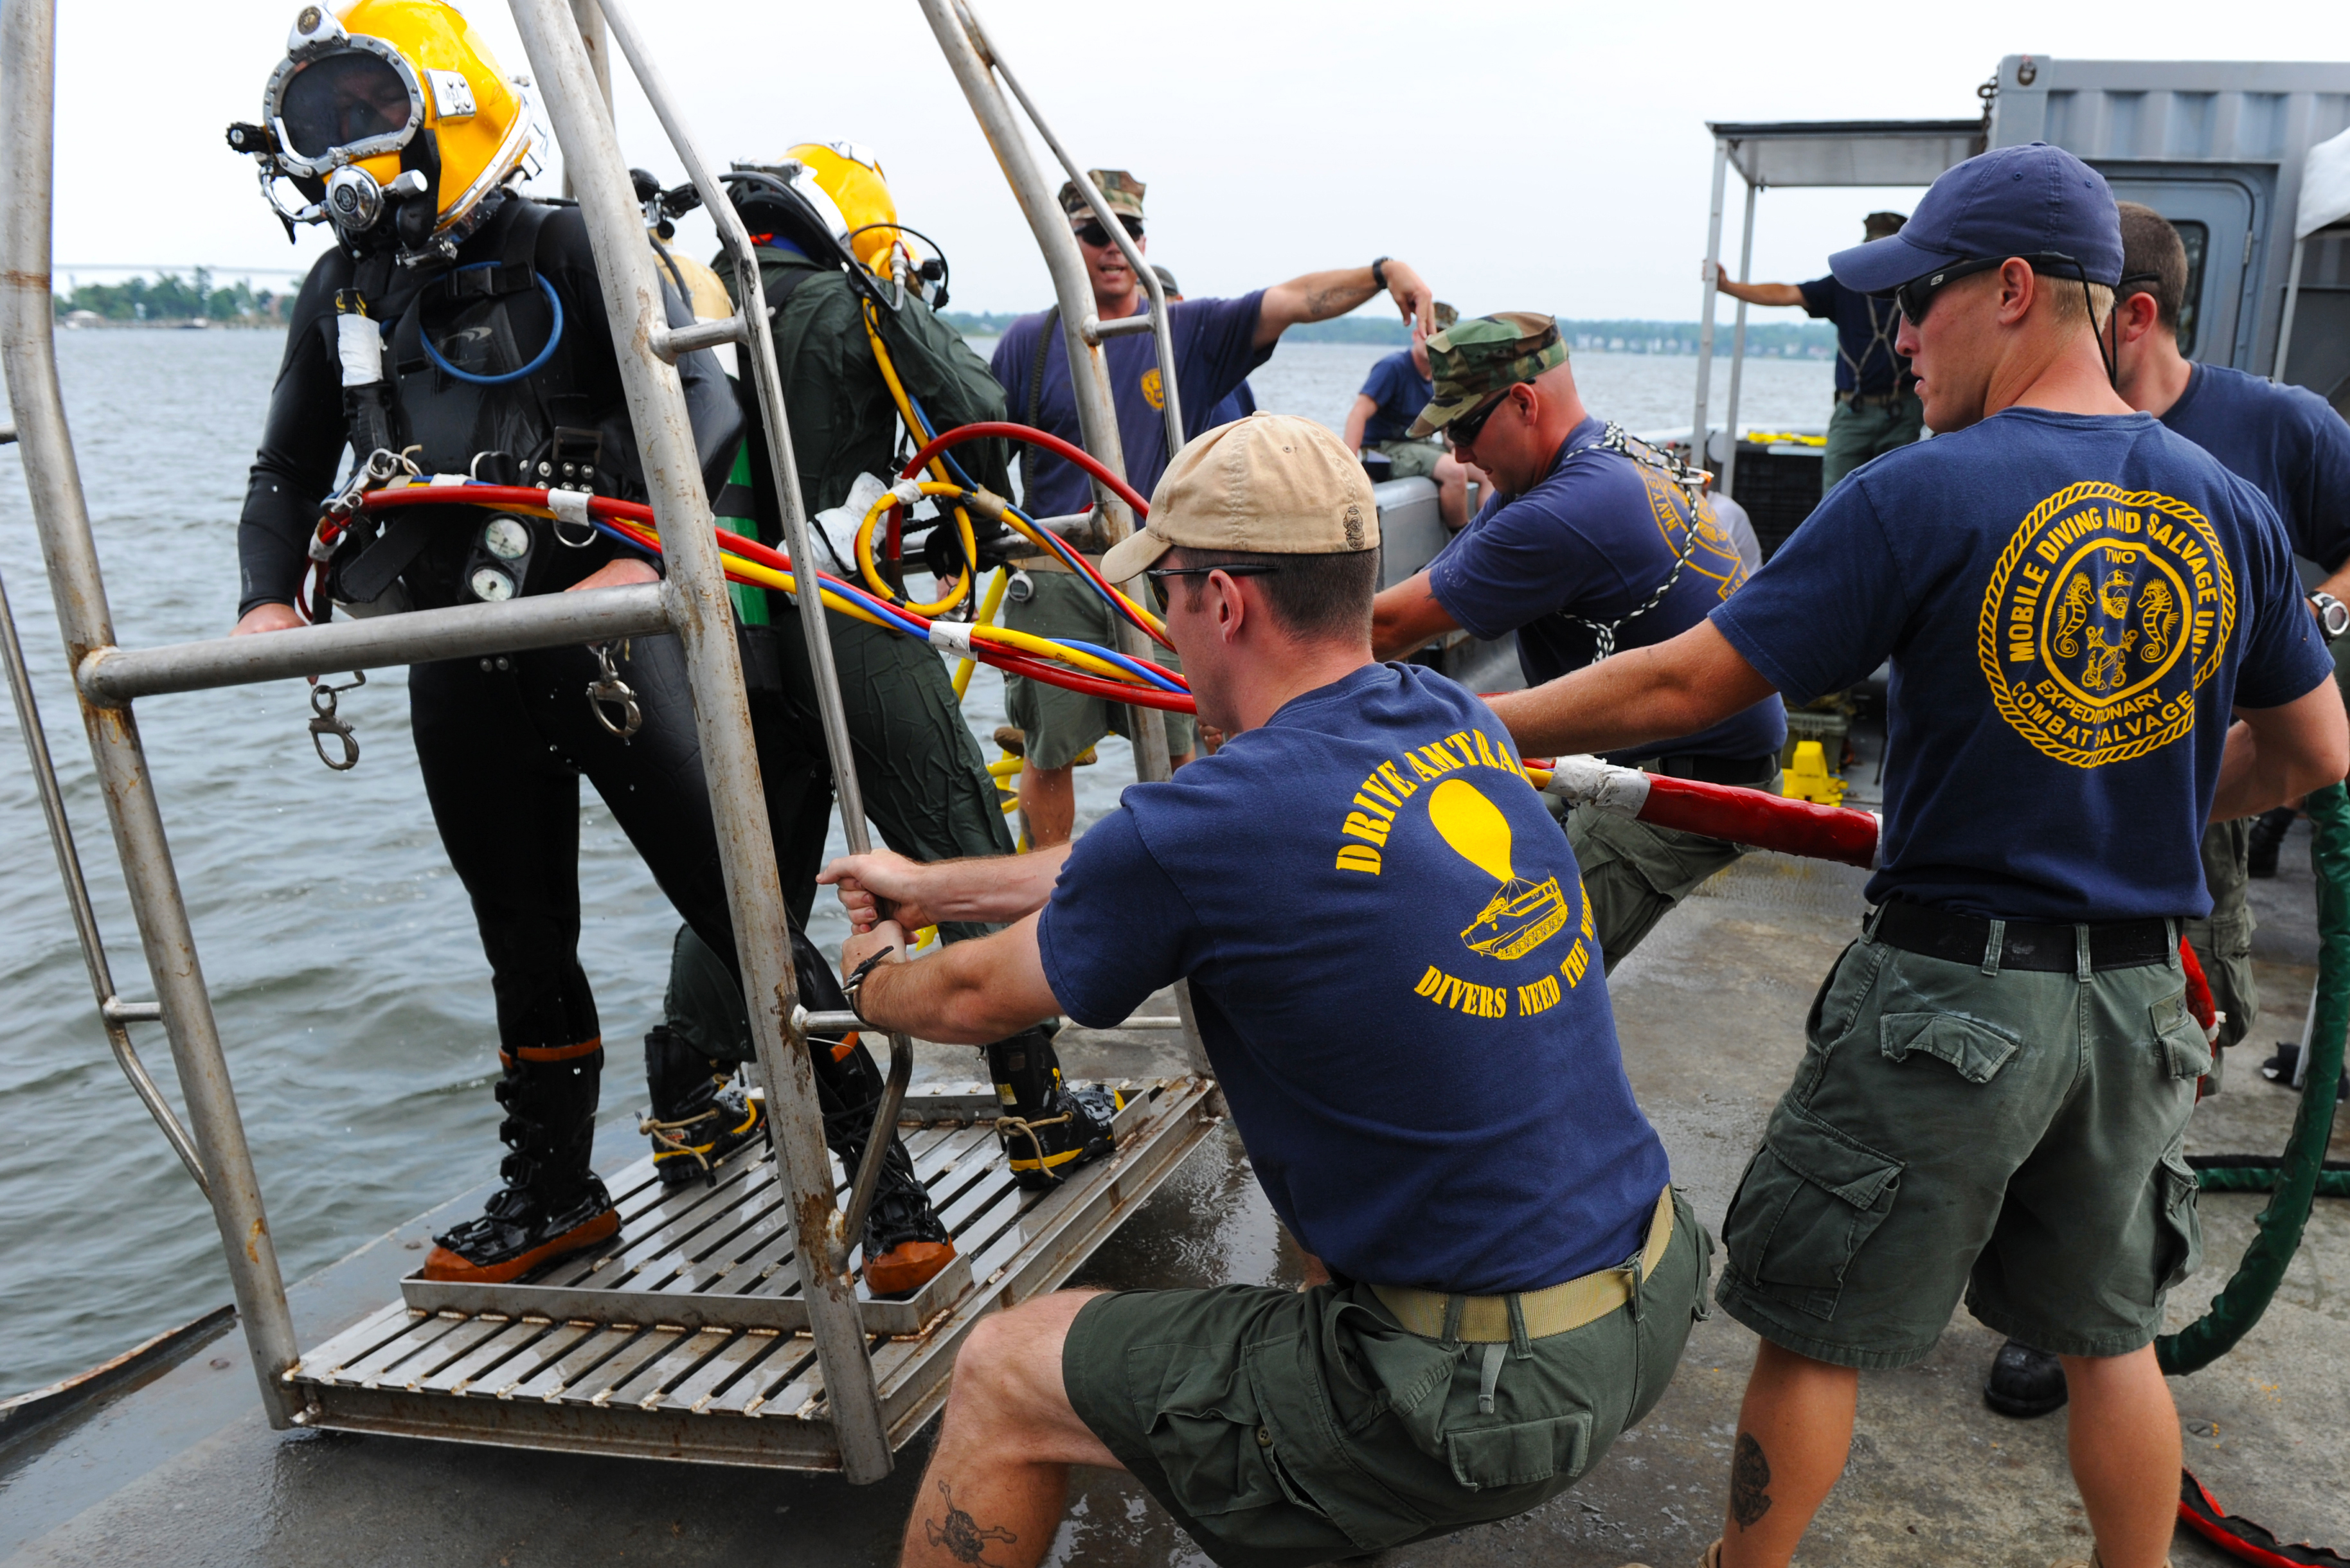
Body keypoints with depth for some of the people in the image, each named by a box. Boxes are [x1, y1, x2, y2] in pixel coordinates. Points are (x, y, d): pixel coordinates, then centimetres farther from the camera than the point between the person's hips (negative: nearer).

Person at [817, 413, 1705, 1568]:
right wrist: (930, 885, 23)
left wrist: (870, 976, 22)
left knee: (1002, 1378, 4)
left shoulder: (1218, 819, -21)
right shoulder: (1458, 724, 1)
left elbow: (975, 999, -1)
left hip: (1487, 1397, -8)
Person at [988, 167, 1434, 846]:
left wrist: (1383, 271, -23)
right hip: (1055, 580, -1)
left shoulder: (1189, 333, 5)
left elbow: (1292, 300, -7)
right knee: (1048, 755, 5)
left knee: (1174, 749, 8)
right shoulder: (1029, 342, 4)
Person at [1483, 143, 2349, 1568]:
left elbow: (1682, 687, -16)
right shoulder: (2230, 508, 2)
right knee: (2110, 1335, 22)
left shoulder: (1920, 499, -16)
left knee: (1813, 1330, 10)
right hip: (2140, 996, 6)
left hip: (1951, 992, -6)